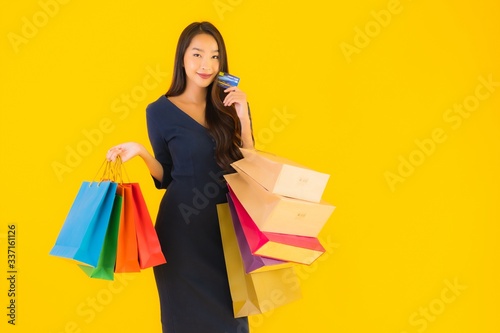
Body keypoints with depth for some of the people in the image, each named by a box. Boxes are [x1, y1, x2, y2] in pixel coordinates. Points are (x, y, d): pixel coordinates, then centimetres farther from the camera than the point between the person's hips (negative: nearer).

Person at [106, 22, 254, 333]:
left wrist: (243, 117, -10)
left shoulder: (230, 106, 3)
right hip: (182, 225, -2)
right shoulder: (160, 111, -3)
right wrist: (142, 154, -16)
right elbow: (166, 177, 3)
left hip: (227, 221, 3)